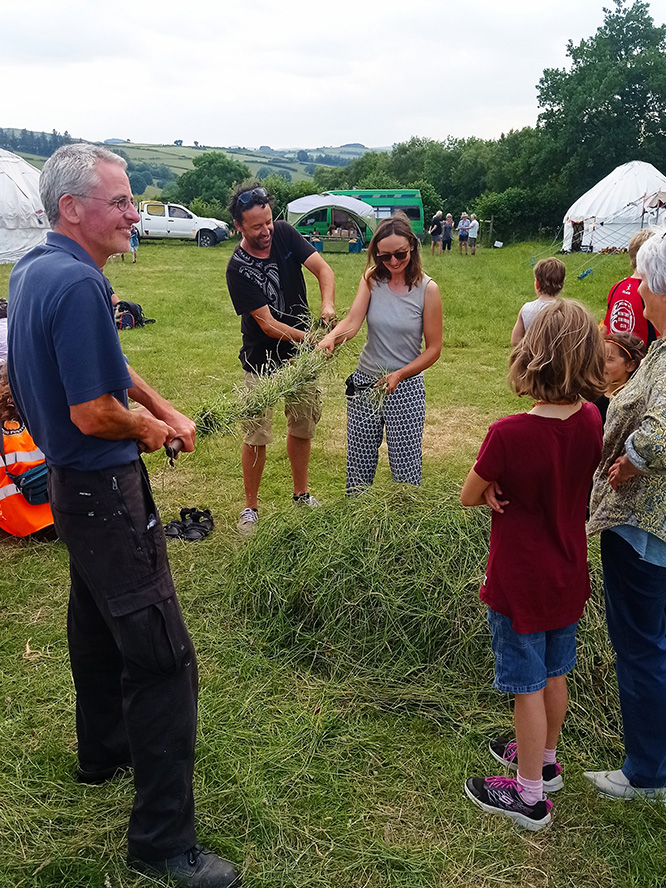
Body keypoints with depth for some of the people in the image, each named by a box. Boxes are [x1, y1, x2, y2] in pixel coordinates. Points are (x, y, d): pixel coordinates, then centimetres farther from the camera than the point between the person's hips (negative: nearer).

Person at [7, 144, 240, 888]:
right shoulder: (78, 282, -24)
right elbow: (94, 413, -26)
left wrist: (165, 410, 10)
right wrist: (148, 427, -7)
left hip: (71, 482, 11)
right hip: (104, 490, -11)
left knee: (96, 622, 25)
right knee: (160, 656, -6)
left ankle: (103, 749, 45)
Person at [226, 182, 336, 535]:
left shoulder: (284, 234, -6)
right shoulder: (238, 269, -19)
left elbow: (323, 269, -11)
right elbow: (267, 323, -22)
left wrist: (327, 304, -31)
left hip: (301, 354, 5)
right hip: (263, 362, -4)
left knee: (303, 427, 14)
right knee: (256, 436, -2)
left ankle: (301, 494, 33)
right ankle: (250, 507, 15)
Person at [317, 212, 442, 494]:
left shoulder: (427, 289, -8)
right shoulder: (372, 279, -1)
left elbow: (433, 348, -6)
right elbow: (352, 322, -15)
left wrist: (398, 375, -18)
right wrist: (331, 338, -36)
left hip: (406, 388, -3)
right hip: (364, 385, 3)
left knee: (405, 470, 3)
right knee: (358, 466, 12)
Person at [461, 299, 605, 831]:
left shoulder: (509, 434, -28)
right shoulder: (591, 422, -10)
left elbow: (469, 497, -14)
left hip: (520, 582, -6)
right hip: (567, 576, 6)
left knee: (528, 686, 9)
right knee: (554, 675, 23)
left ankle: (529, 794, 26)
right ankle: (544, 758, 45)